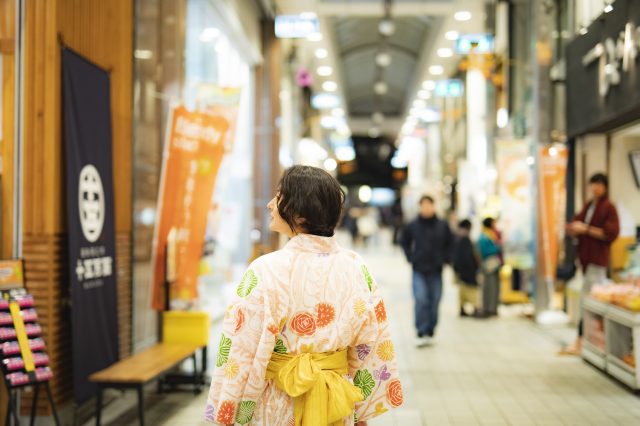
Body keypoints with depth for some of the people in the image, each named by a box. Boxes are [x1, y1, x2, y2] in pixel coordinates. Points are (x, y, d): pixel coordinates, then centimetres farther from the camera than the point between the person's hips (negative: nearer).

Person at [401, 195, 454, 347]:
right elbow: (405, 243, 12)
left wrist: (445, 259, 4)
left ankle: (430, 332, 19)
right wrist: (411, 258, 3)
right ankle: (422, 333, -10)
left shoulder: (442, 226, 0)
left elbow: (449, 243, 13)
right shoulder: (412, 226, -3)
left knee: (434, 303, 7)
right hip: (419, 271, -2)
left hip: (436, 271, 2)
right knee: (420, 301, -12)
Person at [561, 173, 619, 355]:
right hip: (586, 256, 8)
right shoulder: (588, 206, 14)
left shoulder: (609, 207, -8)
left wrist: (586, 229, -15)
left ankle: (579, 343, -9)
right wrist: (574, 227, -5)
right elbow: (573, 227, 18)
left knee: (587, 300, -9)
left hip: (597, 258, -8)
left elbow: (610, 234, -15)